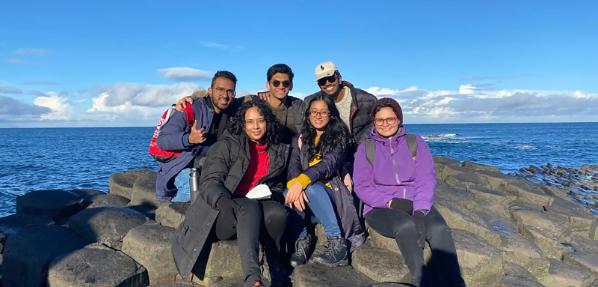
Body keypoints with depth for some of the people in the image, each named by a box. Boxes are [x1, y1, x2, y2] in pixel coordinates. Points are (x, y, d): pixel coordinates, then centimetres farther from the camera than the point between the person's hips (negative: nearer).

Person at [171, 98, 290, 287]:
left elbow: (278, 187, 23)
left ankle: (273, 268, -17)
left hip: (255, 214, 3)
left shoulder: (279, 151, 15)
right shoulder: (226, 146, 2)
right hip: (221, 212, -3)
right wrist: (223, 201, -30)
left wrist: (272, 196, -2)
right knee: (250, 207, -37)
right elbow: (210, 181, -8)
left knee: (277, 212, -31)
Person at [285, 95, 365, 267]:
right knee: (288, 193, -30)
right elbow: (293, 168, -1)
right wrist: (294, 186, -25)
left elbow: (329, 164, -14)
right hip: (308, 199, 3)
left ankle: (338, 243, -31)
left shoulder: (339, 137, 4)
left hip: (332, 194, -2)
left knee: (311, 187, -35)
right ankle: (303, 239, -22)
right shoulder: (301, 140, 15)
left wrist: (301, 182, -32)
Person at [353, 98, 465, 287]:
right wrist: (391, 201, -17)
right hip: (381, 208, -1)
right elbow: (362, 186, 0)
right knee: (406, 225, -35)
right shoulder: (365, 148, 7)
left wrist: (420, 209, -18)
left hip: (417, 205, 2)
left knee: (438, 228, -30)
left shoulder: (415, 143, 10)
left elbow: (426, 179, 0)